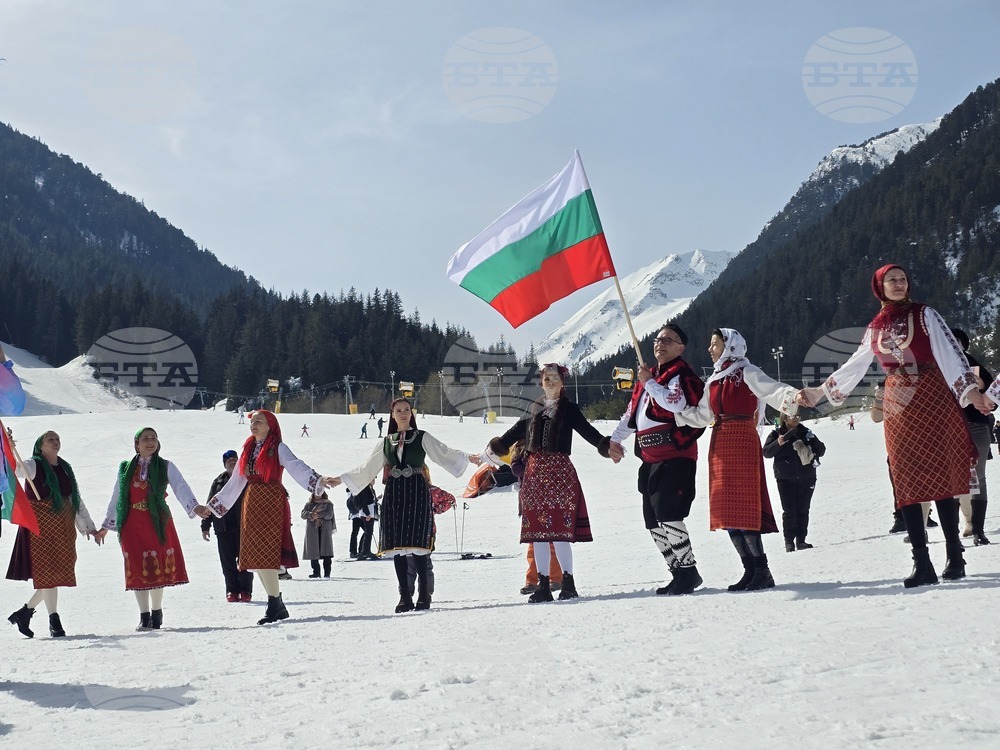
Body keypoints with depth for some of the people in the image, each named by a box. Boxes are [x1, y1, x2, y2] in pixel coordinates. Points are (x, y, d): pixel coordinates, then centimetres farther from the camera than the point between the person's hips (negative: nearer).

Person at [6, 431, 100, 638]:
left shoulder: (65, 468, 14)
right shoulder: (33, 466, -3)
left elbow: (76, 499, 18)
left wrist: (88, 526, 15)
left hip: (64, 527, 6)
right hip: (41, 526, -6)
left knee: (59, 573, 6)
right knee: (47, 573, -6)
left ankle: (24, 612, 19)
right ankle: (54, 621, 0)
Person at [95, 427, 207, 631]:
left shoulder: (165, 467, 6)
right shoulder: (126, 469, 12)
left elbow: (181, 488, -8)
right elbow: (116, 498, 18)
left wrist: (194, 506, -25)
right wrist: (106, 526, 20)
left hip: (158, 522, -1)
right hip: (132, 524, 1)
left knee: (158, 567, 1)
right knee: (138, 569, -2)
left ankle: (156, 612, 17)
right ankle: (144, 616, 3)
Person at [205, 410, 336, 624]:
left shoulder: (278, 448, -2)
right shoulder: (248, 450, 17)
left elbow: (296, 467, -18)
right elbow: (235, 482, 25)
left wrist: (317, 480, -36)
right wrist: (215, 504, 29)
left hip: (272, 503, -7)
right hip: (251, 504, 7)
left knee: (265, 555, -14)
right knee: (255, 556, 4)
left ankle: (275, 605, -9)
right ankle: (277, 606, 12)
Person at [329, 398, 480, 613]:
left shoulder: (422, 438, 8)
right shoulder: (386, 442, 17)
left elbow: (444, 453, 0)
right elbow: (367, 468, 23)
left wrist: (467, 457, -14)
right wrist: (341, 479, 23)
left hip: (417, 492, -4)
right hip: (394, 494, 4)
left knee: (417, 543, -11)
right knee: (396, 545, -1)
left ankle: (424, 594, -6)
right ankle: (404, 597, 2)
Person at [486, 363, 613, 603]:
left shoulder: (568, 409, 3)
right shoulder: (536, 408, 16)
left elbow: (586, 430, -8)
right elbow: (519, 429, 28)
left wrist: (605, 445, -25)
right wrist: (496, 448, 38)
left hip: (559, 471, -5)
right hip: (535, 471, 5)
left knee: (559, 529, -10)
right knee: (537, 530, 4)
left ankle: (568, 583, 0)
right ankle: (542, 584, 9)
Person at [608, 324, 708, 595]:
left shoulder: (681, 374, -4)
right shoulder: (649, 375, 21)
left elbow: (676, 403, -24)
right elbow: (631, 413, 27)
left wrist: (648, 382, -13)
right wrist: (616, 439, 15)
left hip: (675, 456, -9)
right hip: (650, 458, 9)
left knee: (668, 514, -17)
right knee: (653, 521, 9)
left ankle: (688, 571, -9)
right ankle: (678, 574, 15)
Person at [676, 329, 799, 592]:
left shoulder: (747, 373, -4)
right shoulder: (715, 379, 19)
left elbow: (775, 391, -17)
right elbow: (702, 415, 23)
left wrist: (791, 397, -37)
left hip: (742, 441, -8)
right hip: (719, 444, 8)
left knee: (742, 508, -13)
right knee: (726, 509, 5)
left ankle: (762, 572, -10)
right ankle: (751, 570, 10)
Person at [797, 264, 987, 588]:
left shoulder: (923, 315, 1)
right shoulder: (875, 328, 13)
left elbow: (948, 352, -10)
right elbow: (853, 367, 22)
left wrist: (968, 386, -23)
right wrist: (819, 392, 23)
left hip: (931, 402, -4)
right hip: (897, 409, 4)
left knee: (939, 476, -6)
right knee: (907, 483, -3)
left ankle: (954, 557, 1)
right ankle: (922, 564, -4)